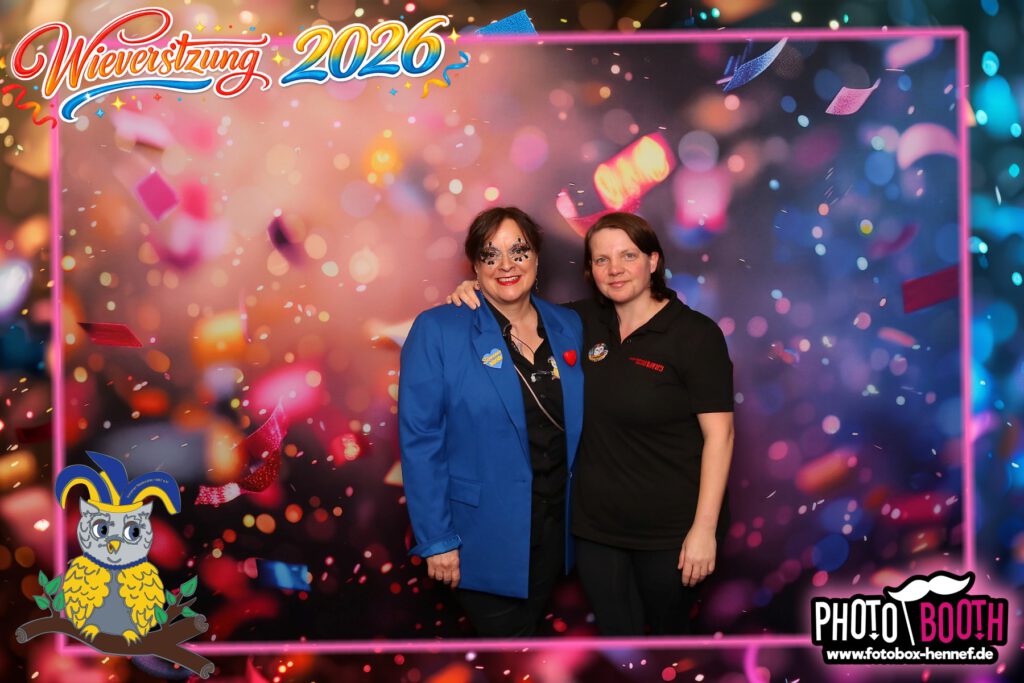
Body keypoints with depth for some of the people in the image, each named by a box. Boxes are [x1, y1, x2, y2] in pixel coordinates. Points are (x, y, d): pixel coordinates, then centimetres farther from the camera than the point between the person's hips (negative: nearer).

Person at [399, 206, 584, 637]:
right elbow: (420, 441, -13)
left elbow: (577, 421, 10)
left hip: (554, 532, 5)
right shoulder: (437, 331, -12)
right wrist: (437, 539, -14)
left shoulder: (568, 327, 3)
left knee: (532, 628, 22)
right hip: (483, 536, -5)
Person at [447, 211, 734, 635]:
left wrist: (704, 528, -17)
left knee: (669, 631, 18)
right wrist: (474, 294, -3)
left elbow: (719, 434, -14)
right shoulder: (586, 322, 1)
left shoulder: (695, 333, -13)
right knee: (614, 632, 16)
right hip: (595, 524, 4)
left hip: (670, 528, -4)